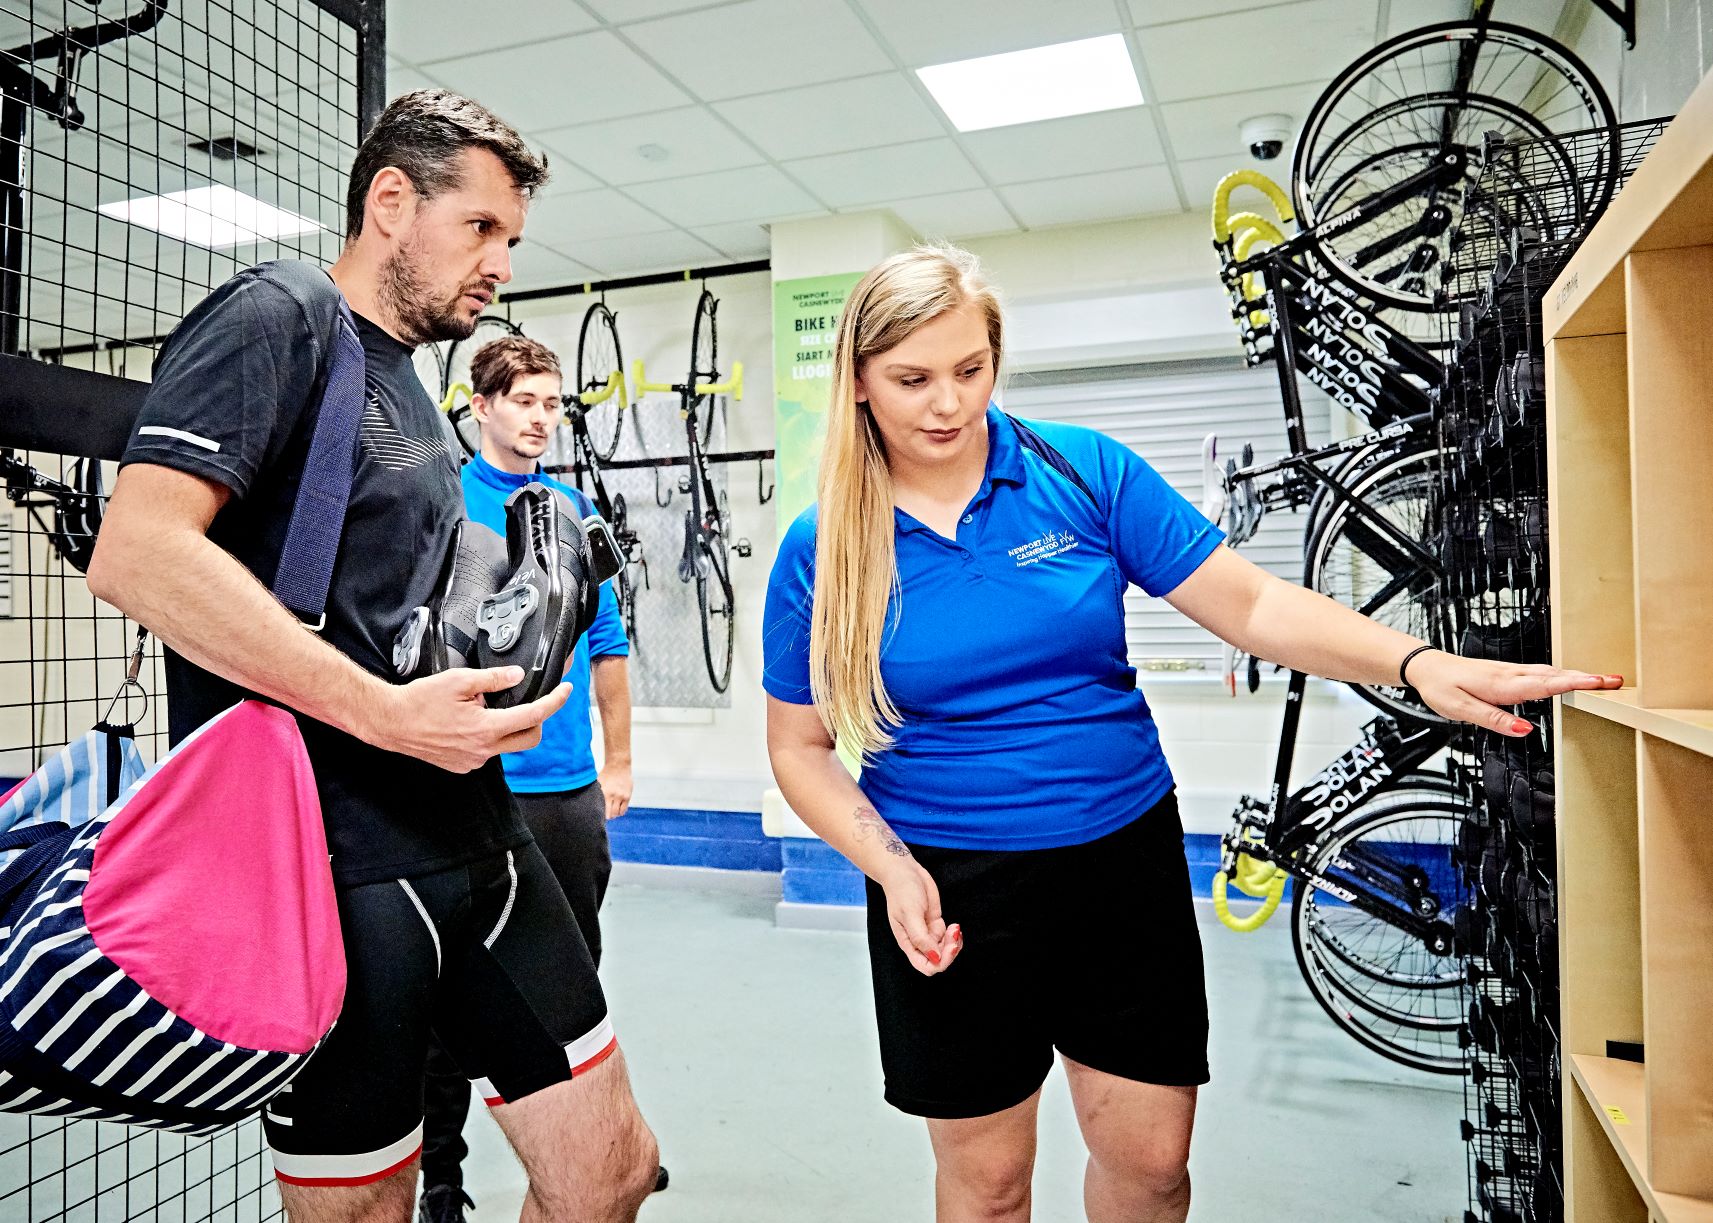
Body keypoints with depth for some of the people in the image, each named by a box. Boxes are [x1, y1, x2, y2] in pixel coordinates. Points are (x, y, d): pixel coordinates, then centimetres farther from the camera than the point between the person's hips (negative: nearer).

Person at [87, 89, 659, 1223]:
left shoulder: (410, 387, 20)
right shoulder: (282, 311, -5)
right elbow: (138, 552, -20)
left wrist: (498, 652, 8)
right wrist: (389, 712, -22)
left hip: (477, 836, 8)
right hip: (330, 863, -8)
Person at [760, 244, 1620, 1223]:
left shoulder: (1084, 471, -6)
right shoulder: (820, 550, -7)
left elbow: (1249, 603, -6)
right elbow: (801, 749, 0)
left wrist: (1416, 661, -19)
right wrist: (891, 868, -14)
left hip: (1126, 859, 1)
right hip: (948, 893, 0)